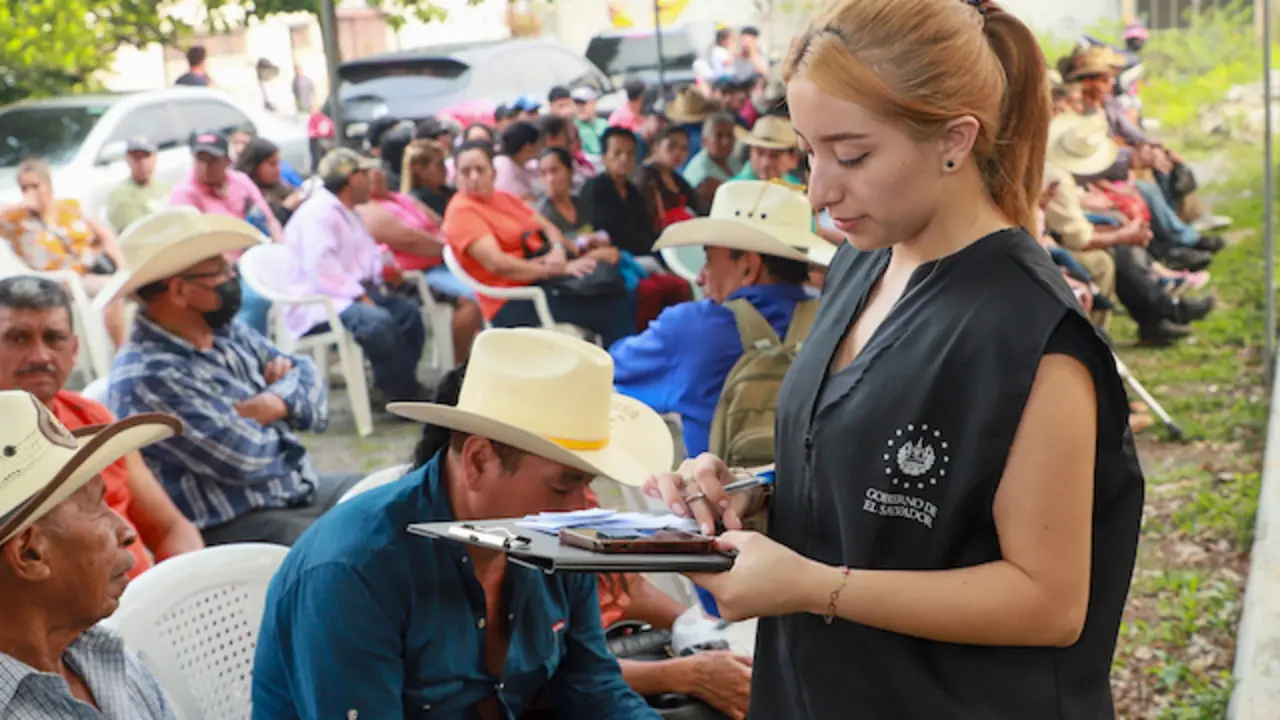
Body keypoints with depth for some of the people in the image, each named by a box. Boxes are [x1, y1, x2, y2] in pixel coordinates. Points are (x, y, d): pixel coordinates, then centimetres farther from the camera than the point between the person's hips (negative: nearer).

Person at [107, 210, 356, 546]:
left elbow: (305, 374, 8)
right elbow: (242, 457, -25)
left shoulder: (227, 330, 6)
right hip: (235, 527, -9)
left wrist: (271, 404, -15)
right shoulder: (146, 378, -22)